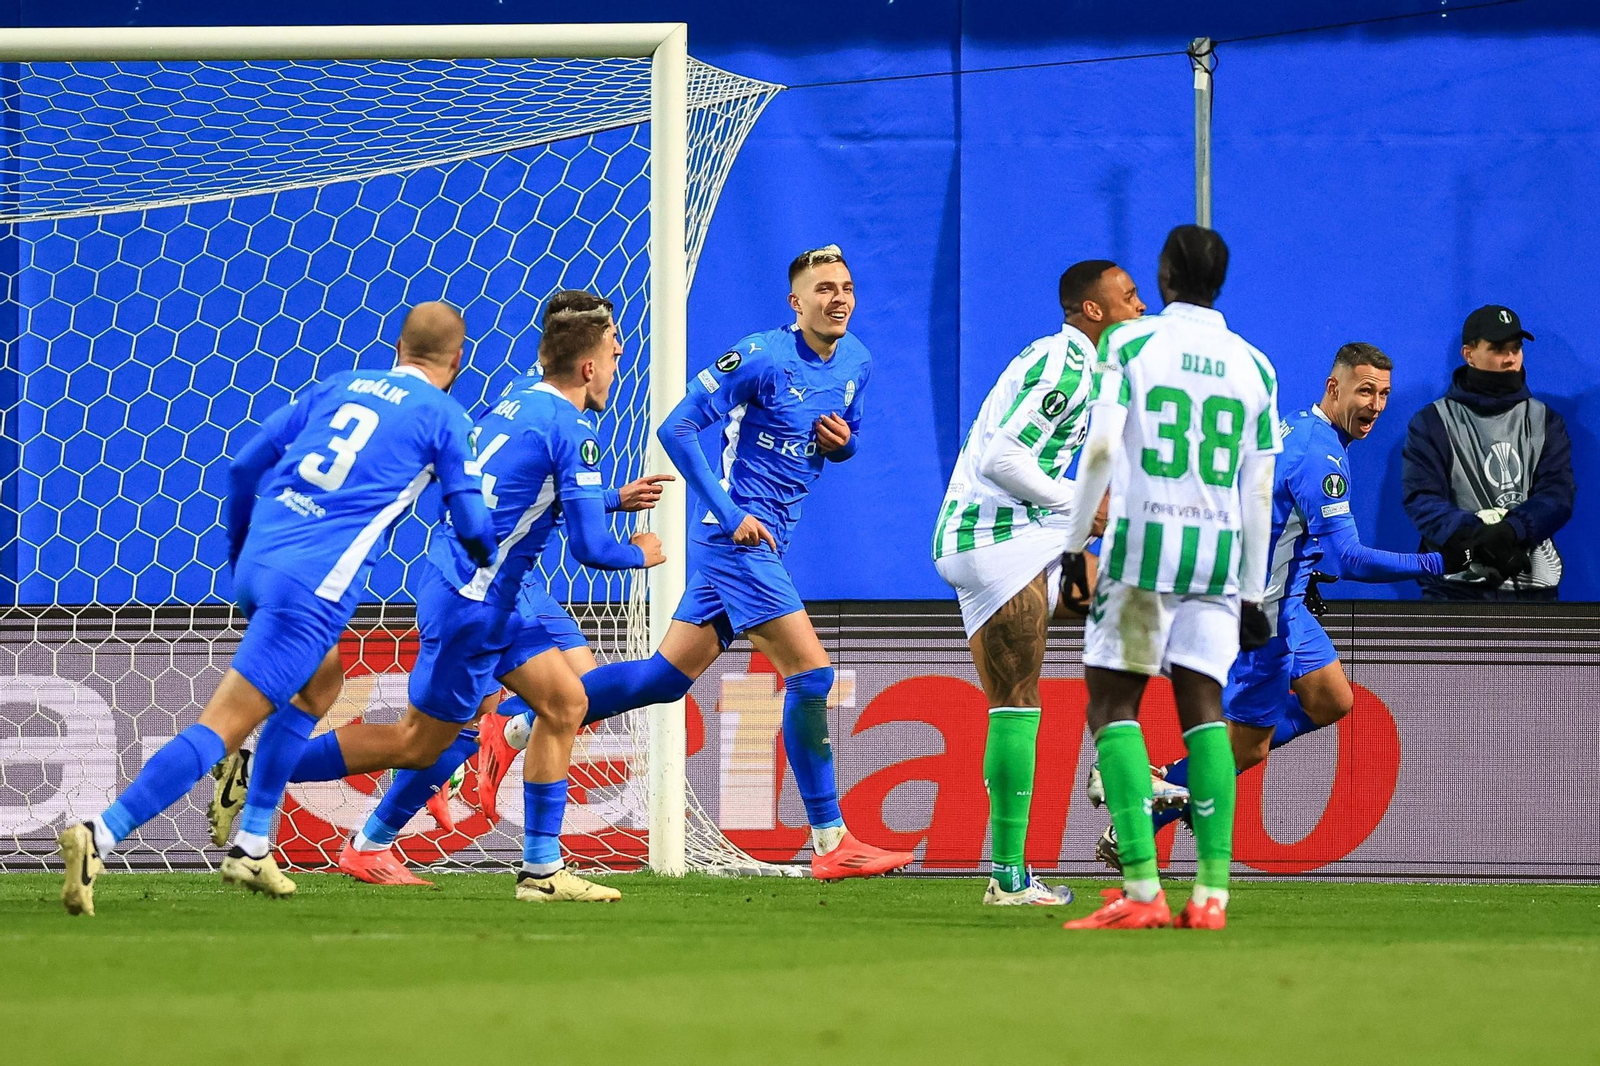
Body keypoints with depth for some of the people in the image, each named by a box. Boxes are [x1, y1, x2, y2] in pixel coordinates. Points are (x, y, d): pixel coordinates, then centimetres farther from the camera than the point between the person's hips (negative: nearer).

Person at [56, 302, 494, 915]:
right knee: (224, 725, -9)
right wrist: (490, 556, 25)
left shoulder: (340, 386, 19)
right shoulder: (444, 418, 5)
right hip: (313, 587, -7)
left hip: (258, 563, 7)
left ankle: (251, 847, 28)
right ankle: (99, 838, -23)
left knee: (321, 679, 31)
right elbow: (473, 525, 2)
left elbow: (246, 464, 17)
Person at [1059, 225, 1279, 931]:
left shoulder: (1128, 343, -1)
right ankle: (1212, 892, -6)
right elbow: (1260, 491, 9)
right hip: (1220, 554, 3)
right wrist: (1253, 592, 14)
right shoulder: (1253, 365, 9)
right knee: (1203, 708, 5)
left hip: (1141, 541, -3)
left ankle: (1141, 888, -11)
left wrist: (1074, 540, -3)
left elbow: (1100, 450, -11)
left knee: (1112, 705, 2)